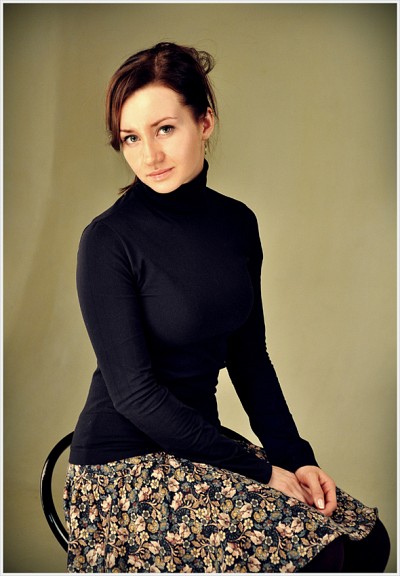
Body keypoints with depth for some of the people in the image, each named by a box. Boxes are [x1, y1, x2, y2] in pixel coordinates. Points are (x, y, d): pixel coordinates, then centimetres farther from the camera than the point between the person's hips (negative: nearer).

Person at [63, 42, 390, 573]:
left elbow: (249, 357, 10)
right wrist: (260, 472, -17)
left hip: (197, 441, 6)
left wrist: (296, 456, -3)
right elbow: (133, 393, -17)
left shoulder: (237, 222, 3)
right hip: (122, 467, -6)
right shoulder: (109, 241, -15)